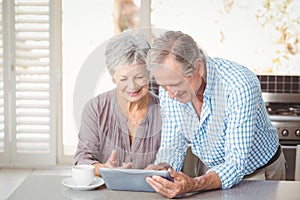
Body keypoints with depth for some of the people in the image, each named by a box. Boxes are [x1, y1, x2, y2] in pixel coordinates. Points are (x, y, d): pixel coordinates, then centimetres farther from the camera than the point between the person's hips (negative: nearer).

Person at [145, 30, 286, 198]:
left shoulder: (240, 86, -29)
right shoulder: (169, 86, -12)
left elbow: (236, 163, -29)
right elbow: (172, 144, -4)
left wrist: (193, 185, -46)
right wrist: (161, 168, -26)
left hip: (261, 171, -3)